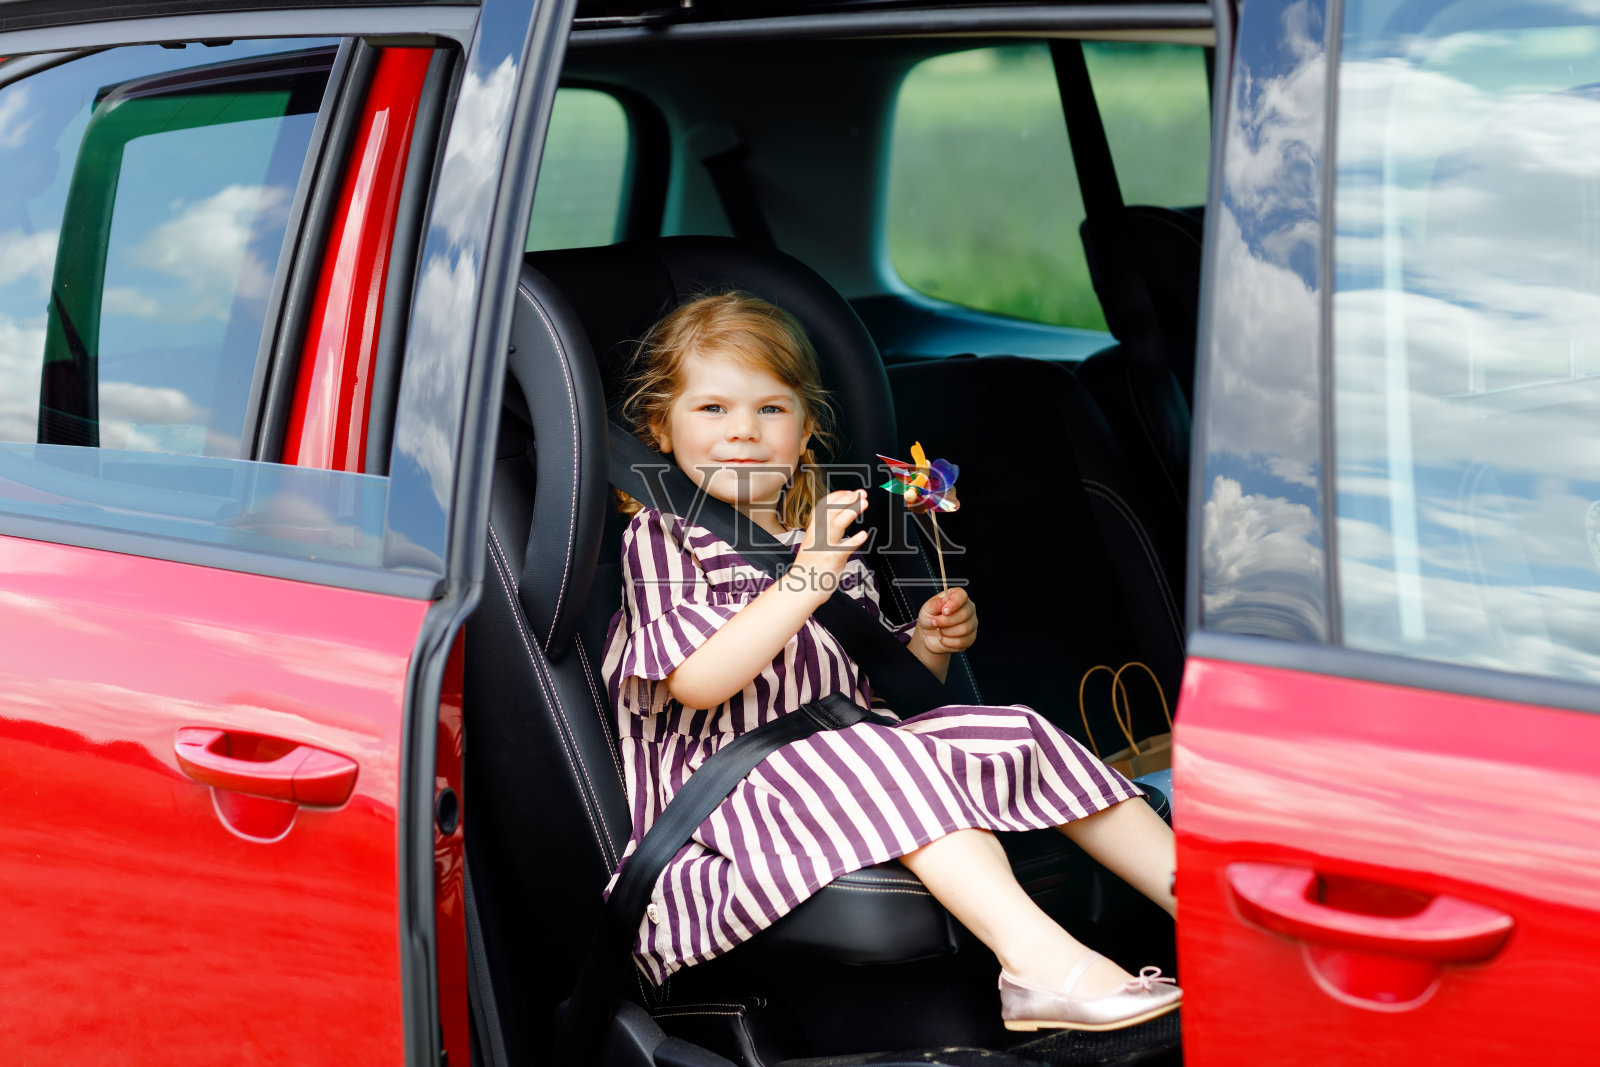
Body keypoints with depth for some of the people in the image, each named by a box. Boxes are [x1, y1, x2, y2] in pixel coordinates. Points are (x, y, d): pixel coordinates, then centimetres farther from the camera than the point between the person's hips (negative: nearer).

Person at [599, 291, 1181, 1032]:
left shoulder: (828, 541, 22)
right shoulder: (659, 539, 1)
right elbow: (698, 681, -16)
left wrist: (927, 650, 4)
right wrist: (805, 580, -21)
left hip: (849, 778, 7)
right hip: (734, 796, -7)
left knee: (1013, 734, -11)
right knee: (889, 757, -33)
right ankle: (1042, 967, -49)